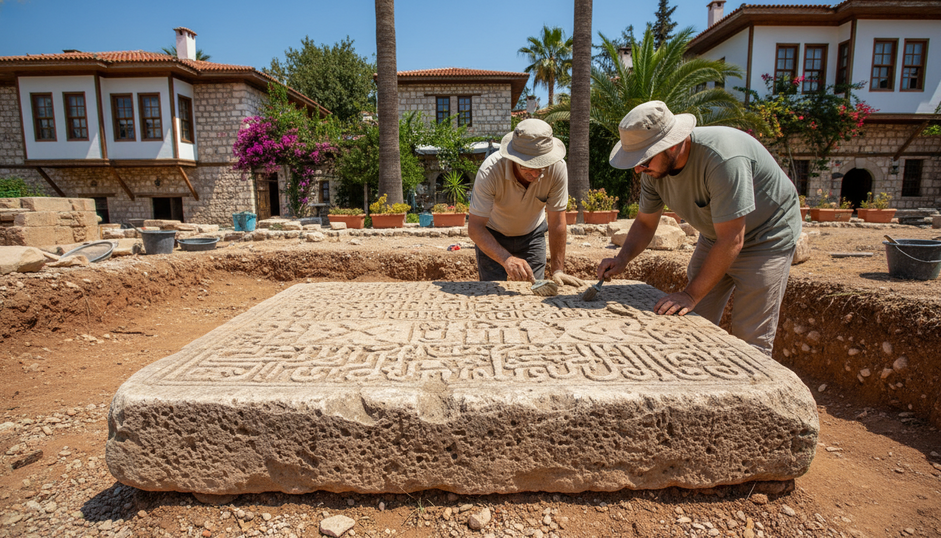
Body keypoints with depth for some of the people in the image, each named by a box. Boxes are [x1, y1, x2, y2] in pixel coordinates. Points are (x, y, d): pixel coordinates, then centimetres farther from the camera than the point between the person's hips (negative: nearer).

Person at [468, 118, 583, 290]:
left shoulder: (557, 168, -30)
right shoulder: (490, 171, -35)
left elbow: (557, 223, -21)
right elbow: (475, 227, -35)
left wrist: (557, 271, -20)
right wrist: (506, 259, -49)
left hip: (532, 235, 2)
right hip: (493, 235, -2)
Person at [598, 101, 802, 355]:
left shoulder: (723, 159, -35)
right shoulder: (654, 166, -12)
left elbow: (732, 241, -32)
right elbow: (645, 222, 1)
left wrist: (691, 295, -29)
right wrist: (622, 258, -17)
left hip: (766, 237, -6)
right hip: (714, 237, 7)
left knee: (750, 341, -7)